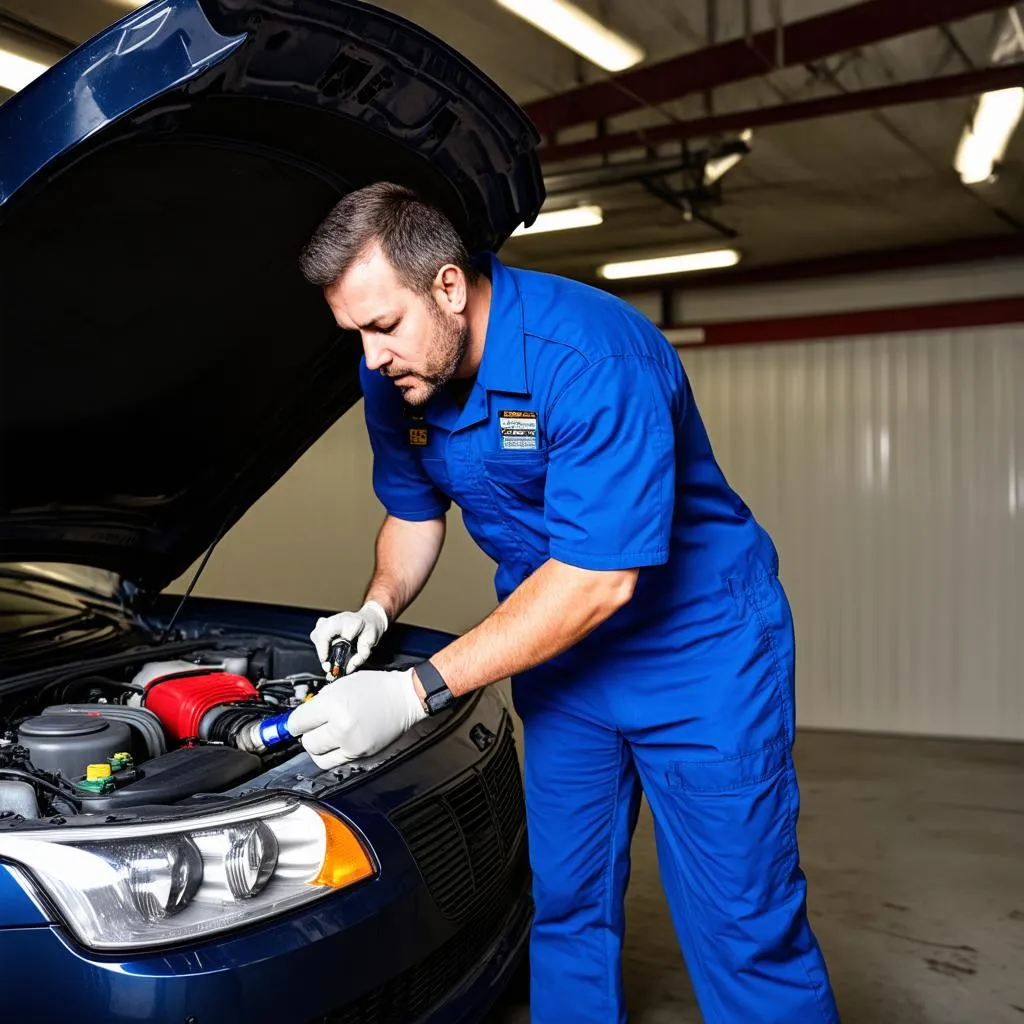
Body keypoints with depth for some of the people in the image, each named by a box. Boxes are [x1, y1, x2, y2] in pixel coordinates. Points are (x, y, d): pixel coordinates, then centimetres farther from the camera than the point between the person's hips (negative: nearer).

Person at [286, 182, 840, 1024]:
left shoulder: (589, 354, -30)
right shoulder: (396, 379, -5)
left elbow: (599, 579, -32)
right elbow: (414, 512, 12)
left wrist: (417, 692, -30)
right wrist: (378, 608, -9)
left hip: (697, 645, -6)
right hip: (558, 650, 7)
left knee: (744, 930, -2)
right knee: (565, 901, 14)